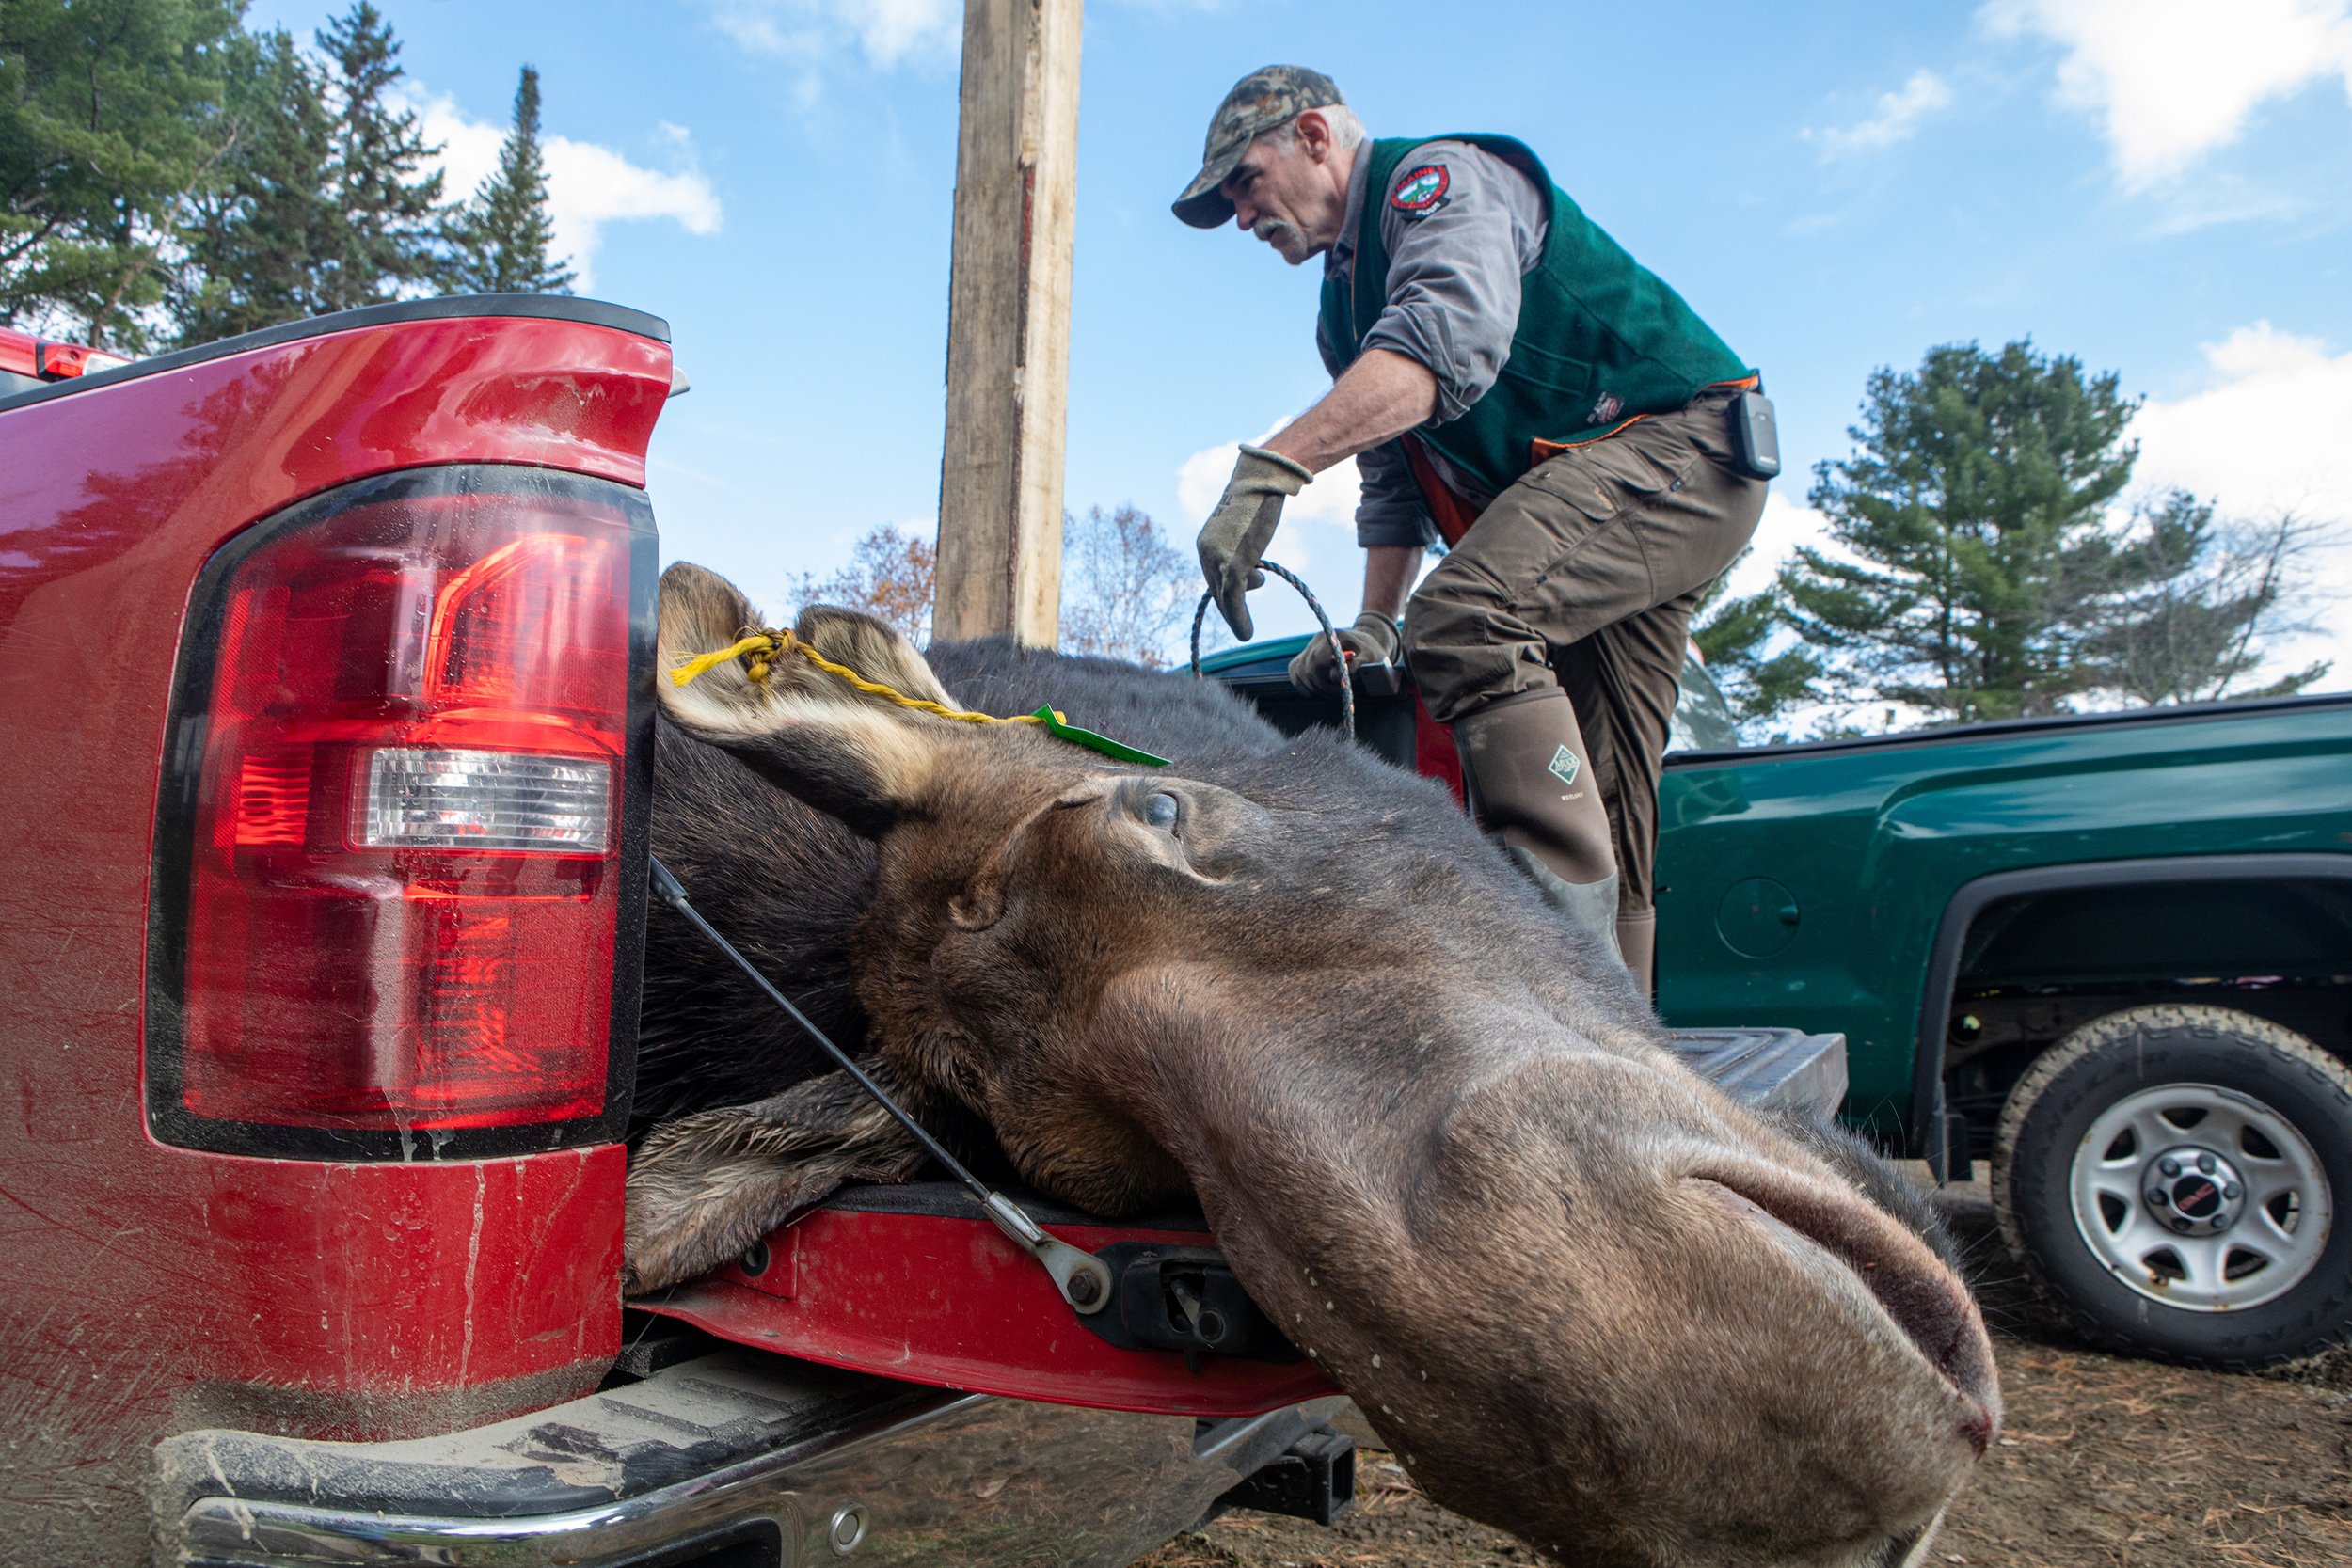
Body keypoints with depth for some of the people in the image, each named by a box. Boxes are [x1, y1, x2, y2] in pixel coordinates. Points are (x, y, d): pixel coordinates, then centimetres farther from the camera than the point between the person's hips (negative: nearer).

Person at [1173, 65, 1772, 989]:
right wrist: (1373, 626, 11)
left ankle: (1567, 934, -34)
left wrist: (1270, 467, -40)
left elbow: (1451, 335, -30)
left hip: (1676, 439, -10)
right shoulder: (1346, 309, 22)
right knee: (1594, 798, 6)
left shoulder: (1441, 179, -7)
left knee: (1468, 616, -33)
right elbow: (1393, 485, 24)